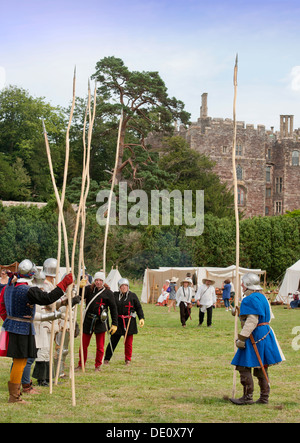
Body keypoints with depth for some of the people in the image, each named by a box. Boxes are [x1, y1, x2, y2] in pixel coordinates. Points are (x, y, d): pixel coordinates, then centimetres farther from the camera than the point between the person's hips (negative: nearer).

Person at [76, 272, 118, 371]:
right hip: (88, 321, 1)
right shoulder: (89, 289, 3)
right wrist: (81, 287, -28)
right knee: (83, 344, 4)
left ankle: (98, 365, 19)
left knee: (100, 346, 3)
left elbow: (113, 309, 2)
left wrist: (114, 324, -1)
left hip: (100, 322, -1)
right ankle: (81, 365, 18)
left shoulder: (108, 293, 0)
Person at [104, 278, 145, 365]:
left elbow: (138, 308, 6)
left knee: (128, 342, 5)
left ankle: (128, 359, 19)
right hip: (118, 321, 0)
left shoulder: (132, 296, 3)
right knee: (113, 340, -1)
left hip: (129, 322, 0)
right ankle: (107, 359, 9)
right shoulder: (115, 295, 3)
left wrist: (141, 318, -3)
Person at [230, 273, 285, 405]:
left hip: (254, 335, -10)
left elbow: (252, 321, -23)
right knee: (261, 368, 13)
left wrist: (242, 337, -23)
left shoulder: (251, 299, -16)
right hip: (265, 333, 10)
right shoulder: (262, 297, 15)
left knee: (244, 366, -4)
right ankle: (264, 397, 16)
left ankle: (248, 397, -3)